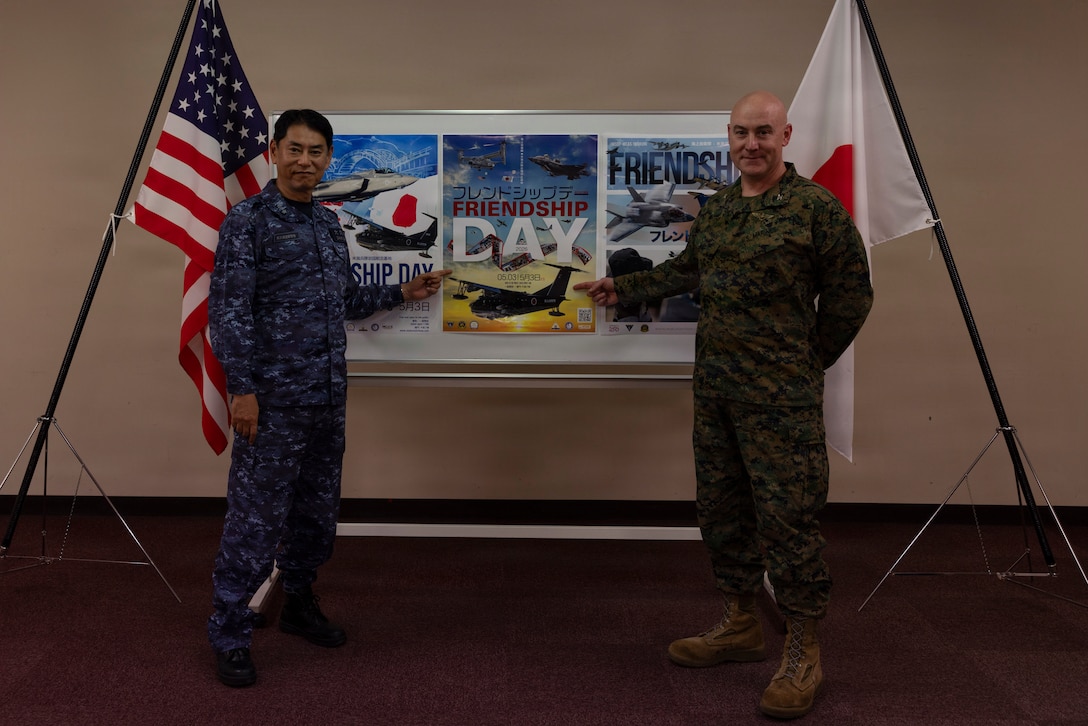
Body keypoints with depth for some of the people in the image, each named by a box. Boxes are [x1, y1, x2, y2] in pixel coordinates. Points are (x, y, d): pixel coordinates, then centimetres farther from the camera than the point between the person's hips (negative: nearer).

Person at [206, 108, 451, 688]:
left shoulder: (330, 225, 15)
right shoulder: (248, 219, -7)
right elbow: (228, 310, -12)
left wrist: (402, 293, 18)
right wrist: (242, 388, -17)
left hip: (328, 400, 7)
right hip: (273, 401, -7)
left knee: (316, 511, 16)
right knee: (255, 520, -1)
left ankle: (299, 604, 34)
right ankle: (229, 636, 12)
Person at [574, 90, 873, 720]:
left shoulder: (816, 208, -6)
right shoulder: (718, 209, 14)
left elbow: (851, 295, -2)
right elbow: (687, 270, 28)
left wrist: (806, 362, 2)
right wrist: (623, 287, 29)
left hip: (781, 396, -7)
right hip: (715, 388, 7)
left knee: (789, 514, -5)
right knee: (722, 507, 13)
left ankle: (803, 653, 10)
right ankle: (741, 625, 29)